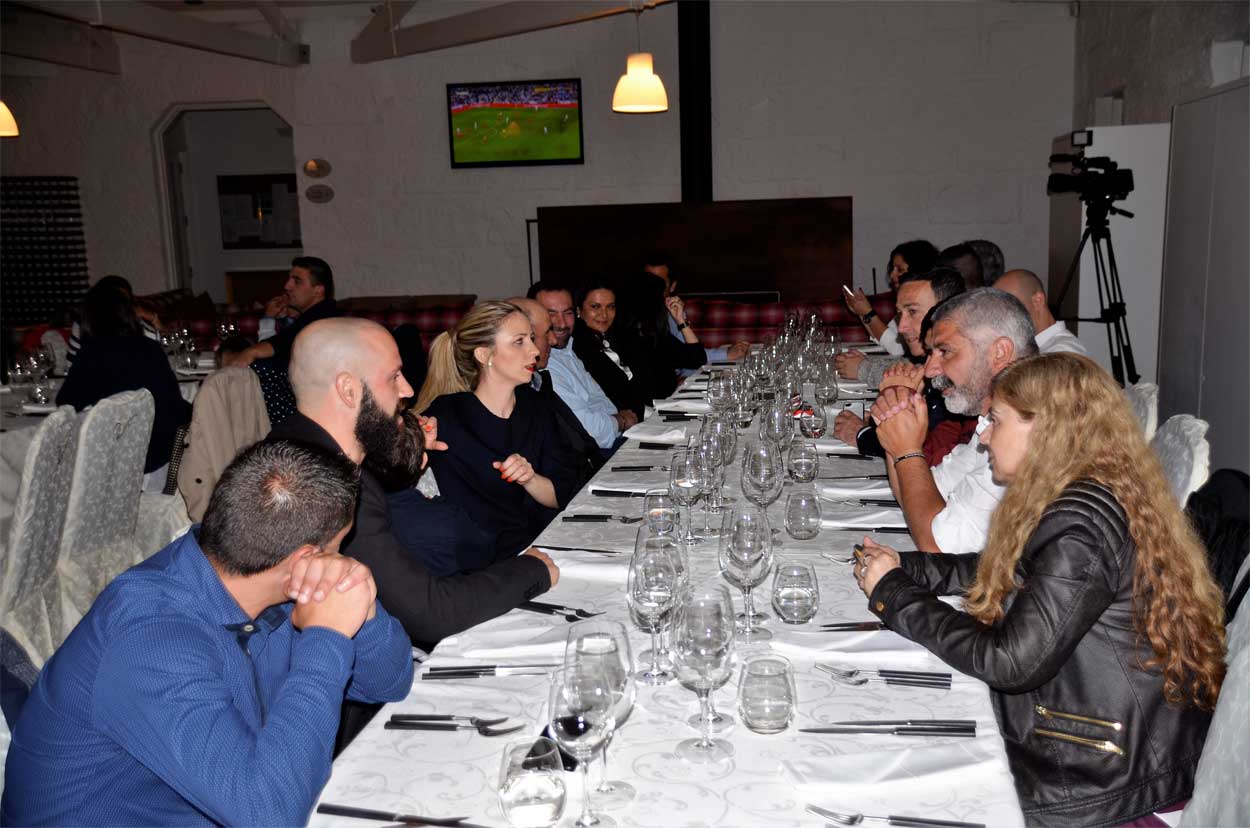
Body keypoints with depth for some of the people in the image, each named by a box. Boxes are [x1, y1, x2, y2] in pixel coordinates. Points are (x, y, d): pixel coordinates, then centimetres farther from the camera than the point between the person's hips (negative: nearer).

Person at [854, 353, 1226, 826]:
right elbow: (1004, 573, 17)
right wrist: (903, 566, 5)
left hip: (1104, 782, -9)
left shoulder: (1084, 519, -25)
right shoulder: (1086, 497, 7)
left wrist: (893, 593, -15)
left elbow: (1011, 662, -25)